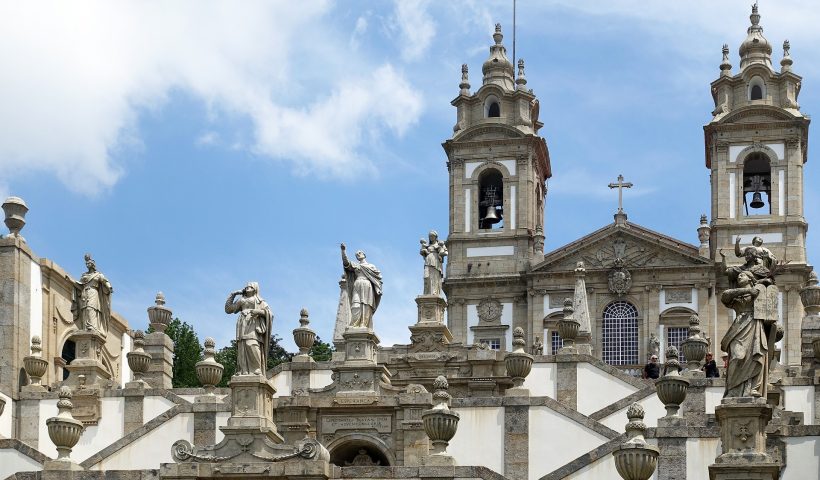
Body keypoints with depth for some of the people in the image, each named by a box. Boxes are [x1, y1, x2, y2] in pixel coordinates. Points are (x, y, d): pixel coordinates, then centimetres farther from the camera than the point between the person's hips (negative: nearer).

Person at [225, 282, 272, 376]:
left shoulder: (260, 301, 17)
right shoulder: (241, 300, 28)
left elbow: (270, 314, 6)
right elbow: (228, 309, 28)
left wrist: (259, 311, -13)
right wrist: (233, 294, 23)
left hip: (254, 326, -4)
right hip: (243, 328, 4)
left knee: (252, 347, -24)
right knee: (242, 350, -11)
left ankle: (256, 371, -31)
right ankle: (243, 372, -19)